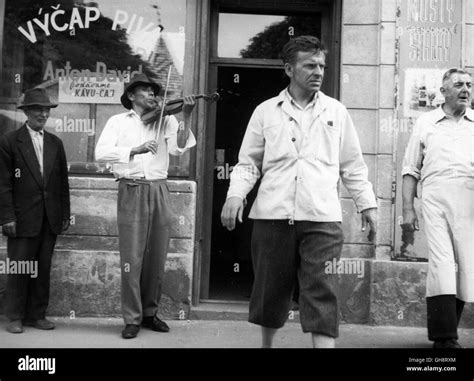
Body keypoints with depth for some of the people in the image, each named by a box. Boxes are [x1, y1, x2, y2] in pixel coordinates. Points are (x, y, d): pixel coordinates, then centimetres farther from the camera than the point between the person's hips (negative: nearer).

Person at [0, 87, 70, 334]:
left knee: (43, 269, 8)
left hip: (50, 219, 4)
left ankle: (37, 315, 18)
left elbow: (63, 182, 12)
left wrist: (65, 215, 9)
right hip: (23, 218, -4)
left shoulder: (55, 143, 12)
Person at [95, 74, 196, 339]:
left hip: (159, 190, 3)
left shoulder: (165, 120, 13)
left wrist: (186, 117, -14)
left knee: (157, 257, 8)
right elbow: (101, 152, -7)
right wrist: (135, 149, -19)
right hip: (132, 190, -2)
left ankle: (150, 312, 22)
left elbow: (178, 148, -3)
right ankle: (132, 318, 9)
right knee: (132, 258, -2)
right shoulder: (118, 121, 8)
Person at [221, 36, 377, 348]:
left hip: (322, 218, 0)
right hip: (272, 216, 1)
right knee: (270, 290, 11)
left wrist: (368, 204, 10)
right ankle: (267, 344, 32)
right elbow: (248, 162, 8)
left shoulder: (336, 112, 12)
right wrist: (236, 194, -7)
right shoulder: (266, 111, 9)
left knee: (323, 294, -6)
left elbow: (353, 165, 15)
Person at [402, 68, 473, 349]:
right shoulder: (426, 123, 15)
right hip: (435, 196, -2)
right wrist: (408, 208, 6)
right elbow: (412, 170, 13)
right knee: (441, 263, -11)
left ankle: (446, 330, 19)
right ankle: (445, 338, -8)